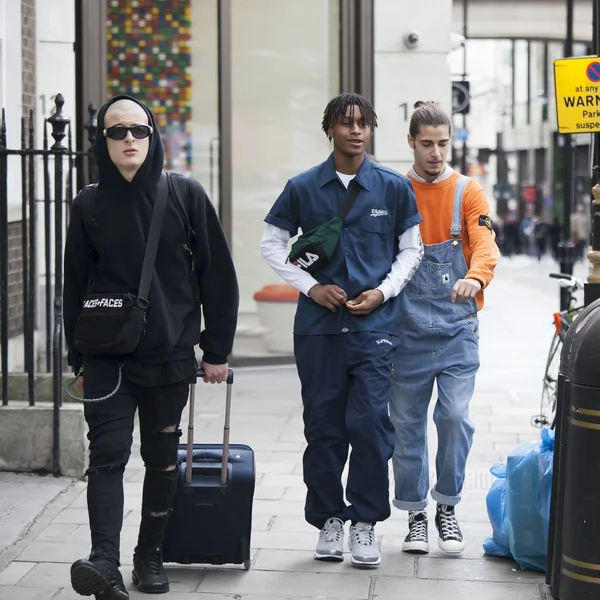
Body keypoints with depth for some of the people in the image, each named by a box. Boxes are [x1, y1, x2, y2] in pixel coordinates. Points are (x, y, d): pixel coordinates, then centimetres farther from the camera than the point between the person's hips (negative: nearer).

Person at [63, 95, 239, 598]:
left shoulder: (185, 194, -1)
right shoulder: (89, 204, 3)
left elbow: (217, 274, 1)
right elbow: (75, 285, 9)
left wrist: (217, 350, 1)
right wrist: (79, 359, 9)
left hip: (170, 356, 0)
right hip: (106, 358, 0)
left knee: (162, 459, 9)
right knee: (108, 455, -11)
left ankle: (150, 555, 23)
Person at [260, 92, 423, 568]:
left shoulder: (394, 187, 4)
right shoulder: (303, 188, 3)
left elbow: (411, 248, 11)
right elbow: (272, 244, 10)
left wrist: (383, 291, -4)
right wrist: (311, 286, -2)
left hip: (375, 324, -1)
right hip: (318, 324, 1)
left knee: (370, 422, -8)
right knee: (323, 426, 5)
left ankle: (365, 521, 4)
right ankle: (329, 519, 17)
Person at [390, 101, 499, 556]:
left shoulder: (468, 193, 2)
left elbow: (485, 243, -14)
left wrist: (476, 276, -34)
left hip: (457, 329, -1)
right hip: (408, 329, 1)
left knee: (455, 416, -9)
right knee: (408, 423, 6)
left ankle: (447, 506, 12)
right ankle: (416, 512, 20)